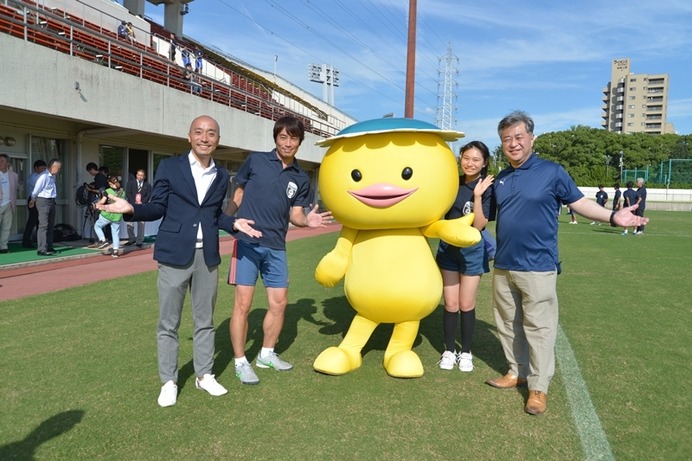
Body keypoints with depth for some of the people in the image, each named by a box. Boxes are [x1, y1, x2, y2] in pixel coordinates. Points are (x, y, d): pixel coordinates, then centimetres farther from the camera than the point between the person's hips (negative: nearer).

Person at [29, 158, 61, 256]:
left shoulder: (53, 176, 9)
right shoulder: (44, 176, -17)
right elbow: (36, 190, -10)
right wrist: (33, 200, 5)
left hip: (51, 201, 9)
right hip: (43, 201, -9)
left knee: (50, 225, 14)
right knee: (43, 225, -10)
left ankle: (49, 247, 24)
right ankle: (42, 250, -9)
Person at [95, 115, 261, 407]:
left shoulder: (222, 176, 8)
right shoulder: (169, 167, -1)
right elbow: (158, 208, 1)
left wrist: (234, 224, -2)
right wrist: (131, 209, -16)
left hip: (207, 256, 3)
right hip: (174, 255, -3)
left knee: (205, 320, 13)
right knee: (168, 323, 6)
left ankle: (204, 375, 28)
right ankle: (169, 382, 21)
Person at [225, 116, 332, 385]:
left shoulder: (301, 179, 9)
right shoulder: (255, 161, 1)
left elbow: (295, 214, 8)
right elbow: (238, 196, 6)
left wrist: (308, 221, -13)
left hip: (276, 247, 4)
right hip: (247, 241, -4)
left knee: (279, 302, 9)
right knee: (243, 304, -3)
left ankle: (267, 354, 30)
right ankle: (240, 362, 12)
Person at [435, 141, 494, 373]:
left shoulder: (487, 189, -10)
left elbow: (479, 225, -18)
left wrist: (477, 196, -26)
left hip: (472, 251, -3)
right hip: (447, 248, 3)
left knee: (467, 305, 6)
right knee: (450, 304, 6)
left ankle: (466, 352, 23)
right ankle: (449, 351, 20)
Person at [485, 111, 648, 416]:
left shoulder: (551, 172, -6)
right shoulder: (500, 180, 9)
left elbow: (578, 202, 1)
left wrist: (612, 216, -11)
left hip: (537, 268, -6)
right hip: (503, 266, 6)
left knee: (538, 327, 1)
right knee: (508, 324, 15)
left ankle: (539, 387, 15)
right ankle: (517, 372, 33)